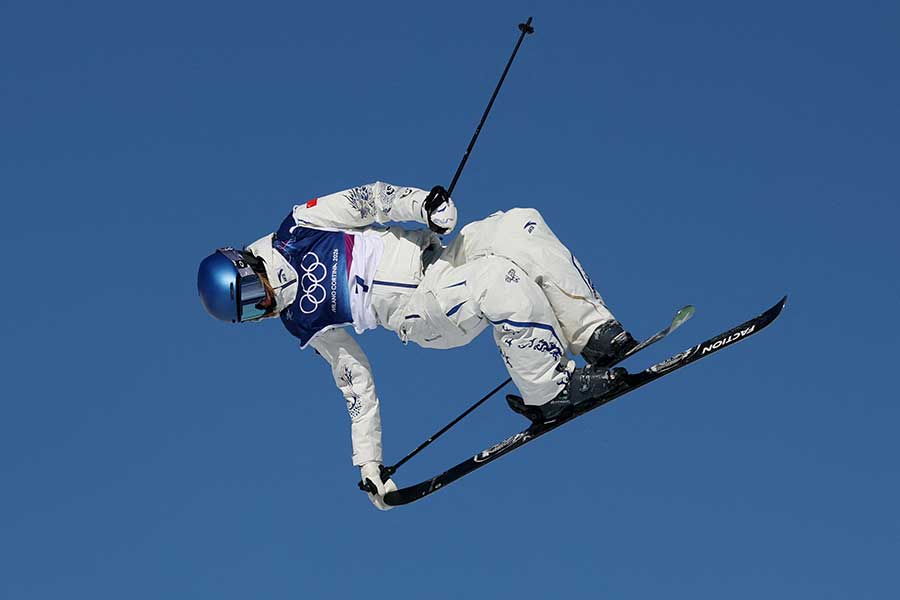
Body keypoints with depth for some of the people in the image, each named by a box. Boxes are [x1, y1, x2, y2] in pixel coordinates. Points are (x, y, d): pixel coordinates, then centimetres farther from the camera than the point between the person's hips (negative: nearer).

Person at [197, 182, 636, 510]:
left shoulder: (298, 230, 0)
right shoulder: (307, 326, -1)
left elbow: (370, 200, 0)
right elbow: (357, 385, 5)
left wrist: (423, 204, -19)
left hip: (441, 254, 4)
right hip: (426, 312, -4)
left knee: (521, 226, -21)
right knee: (503, 281, -34)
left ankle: (593, 332, -11)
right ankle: (549, 392, -19)